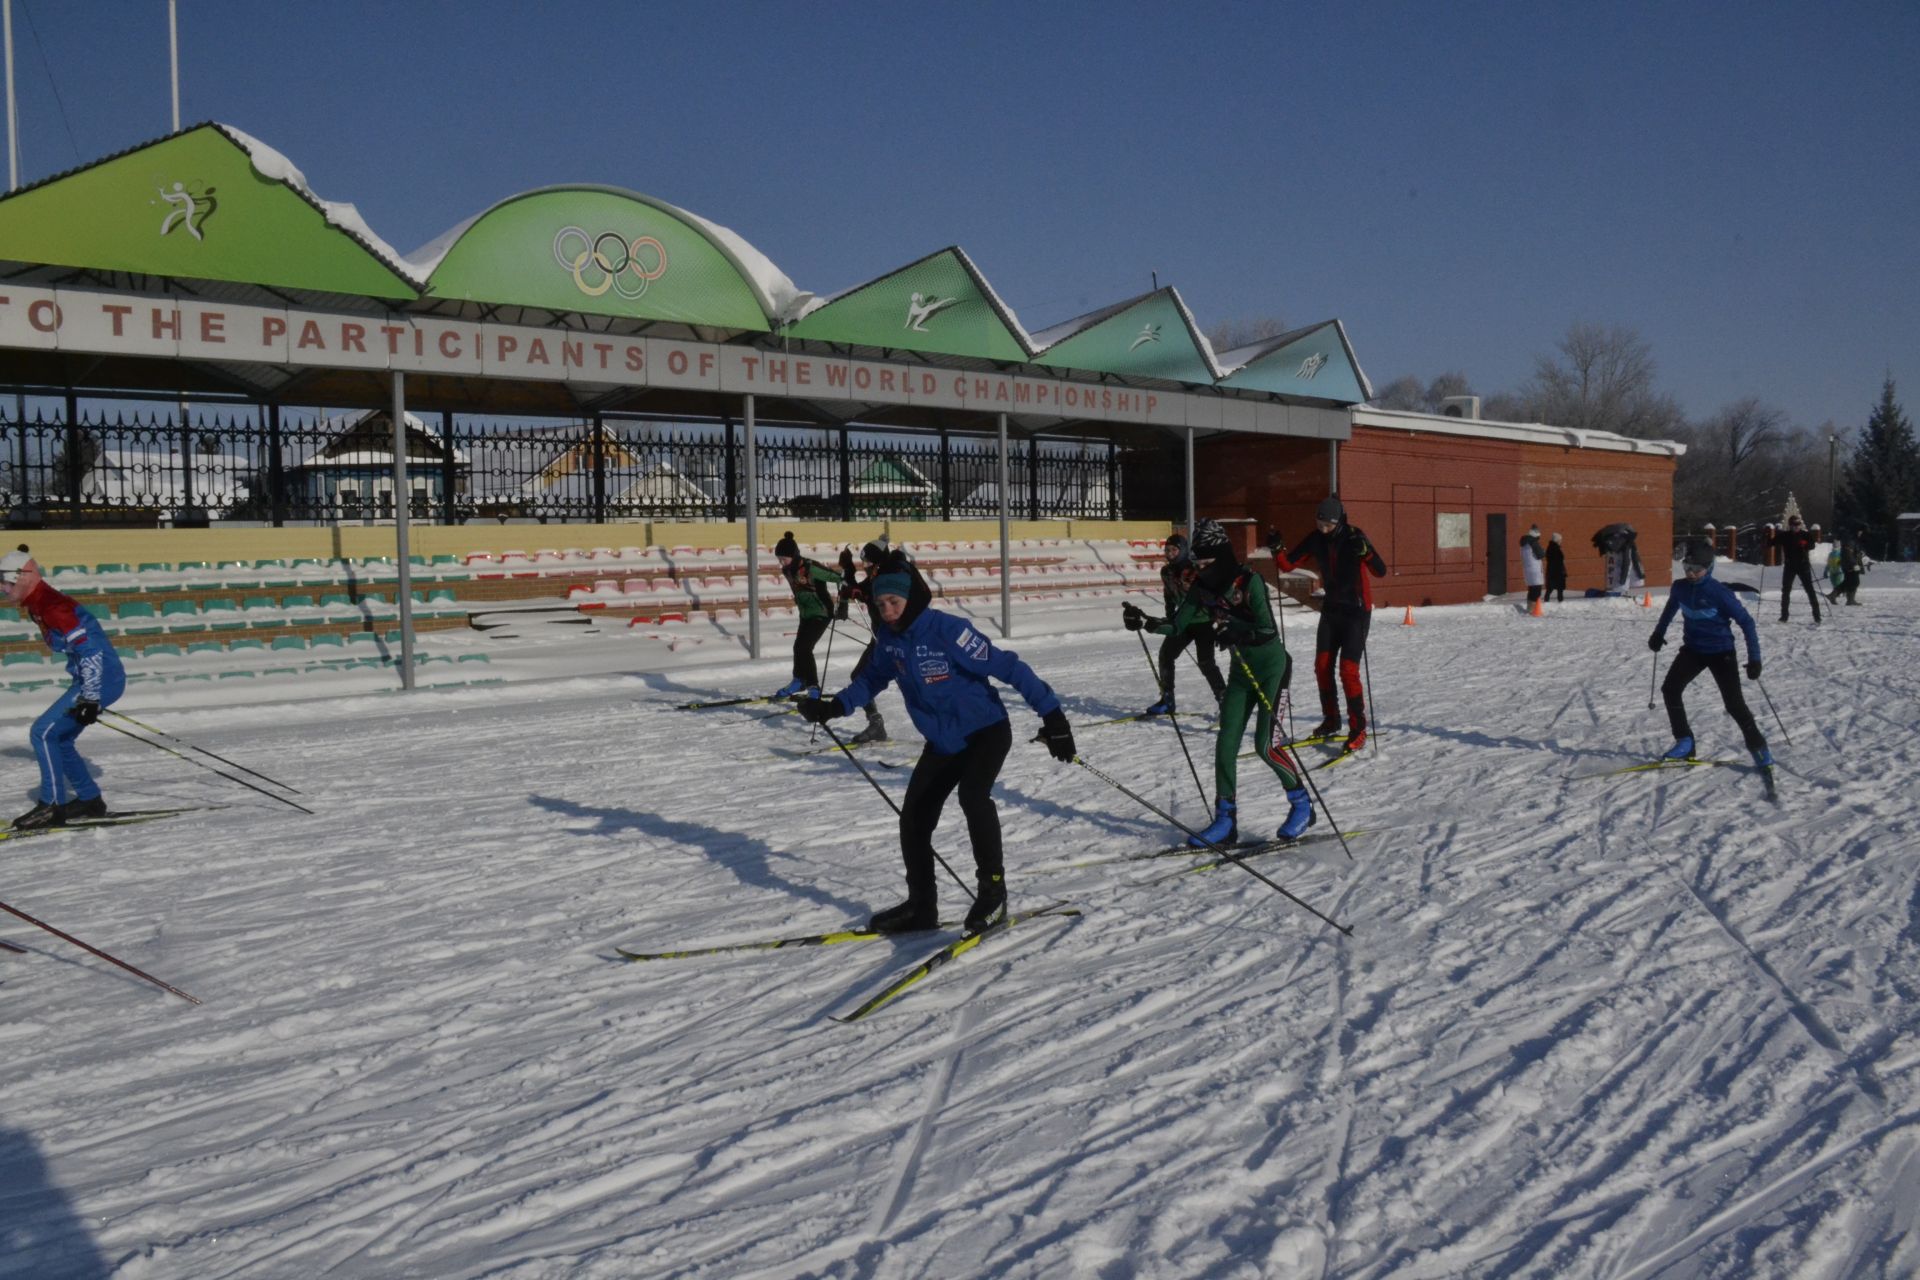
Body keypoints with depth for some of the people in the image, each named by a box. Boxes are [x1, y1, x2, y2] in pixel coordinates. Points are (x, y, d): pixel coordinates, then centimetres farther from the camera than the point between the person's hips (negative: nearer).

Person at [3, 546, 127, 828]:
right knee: (58, 739, 14)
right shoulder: (38, 606, 13)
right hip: (93, 679, 10)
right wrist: (84, 693, 26)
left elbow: (90, 650, -24)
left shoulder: (50, 607, -18)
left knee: (42, 733, -10)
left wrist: (90, 698, -25)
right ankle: (90, 800, 22)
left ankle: (52, 806, -4)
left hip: (101, 680, -10)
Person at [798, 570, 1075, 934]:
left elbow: (1006, 666, -25)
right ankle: (921, 906, 20)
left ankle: (992, 889, -13)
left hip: (986, 731, -7)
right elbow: (874, 676, 15)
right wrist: (835, 706, 3)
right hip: (942, 741, 7)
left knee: (972, 794, -30)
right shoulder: (888, 637, -6)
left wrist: (1051, 715, -27)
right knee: (914, 818, 5)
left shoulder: (947, 630, -26)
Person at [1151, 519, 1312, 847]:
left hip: (1271, 667, -6)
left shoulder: (1249, 581, -21)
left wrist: (1235, 632, -42)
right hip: (1240, 672, 6)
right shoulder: (1202, 588, -2)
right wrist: (1147, 623, -21)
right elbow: (1177, 625, -4)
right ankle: (1226, 820, 8)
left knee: (1267, 744, -10)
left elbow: (1267, 629, -27)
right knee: (1226, 745, 0)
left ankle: (1302, 803, 12)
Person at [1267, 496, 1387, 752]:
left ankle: (1358, 728, -1)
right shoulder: (1316, 540, -3)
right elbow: (1287, 565, 0)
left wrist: (1364, 551, -44)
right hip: (1331, 608, 6)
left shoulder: (1354, 537, -18)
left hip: (1357, 609, -6)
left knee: (1348, 670, -11)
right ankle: (1331, 721, 22)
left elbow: (1380, 571, -27)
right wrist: (1277, 548, -19)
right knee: (1322, 666, 6)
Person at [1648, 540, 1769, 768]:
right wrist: (1658, 632, 23)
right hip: (1693, 649, 5)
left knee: (1734, 703, -7)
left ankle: (1757, 746, 14)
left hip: (1721, 652, -5)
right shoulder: (1680, 588, -6)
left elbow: (1746, 622, -17)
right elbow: (1671, 607, 19)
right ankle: (1684, 742, -2)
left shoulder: (1719, 593, -22)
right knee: (1670, 689, -12)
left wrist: (1754, 658, -21)